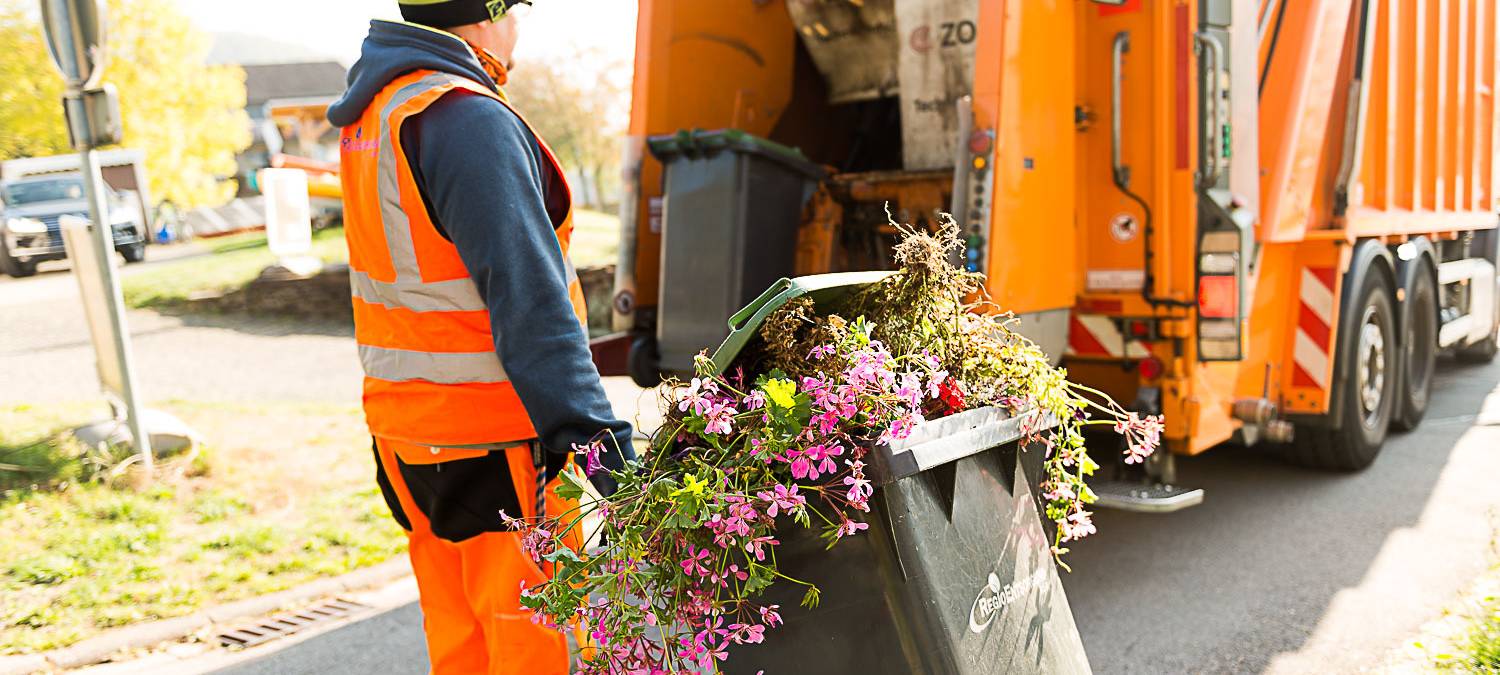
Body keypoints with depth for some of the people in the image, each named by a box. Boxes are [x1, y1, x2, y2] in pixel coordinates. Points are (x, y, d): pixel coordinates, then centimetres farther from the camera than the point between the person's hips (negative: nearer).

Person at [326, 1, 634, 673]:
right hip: (490, 444, -9)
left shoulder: (370, 109, 10)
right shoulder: (470, 120, -20)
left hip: (409, 429, 9)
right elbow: (529, 300, -28)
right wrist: (596, 437, -30)